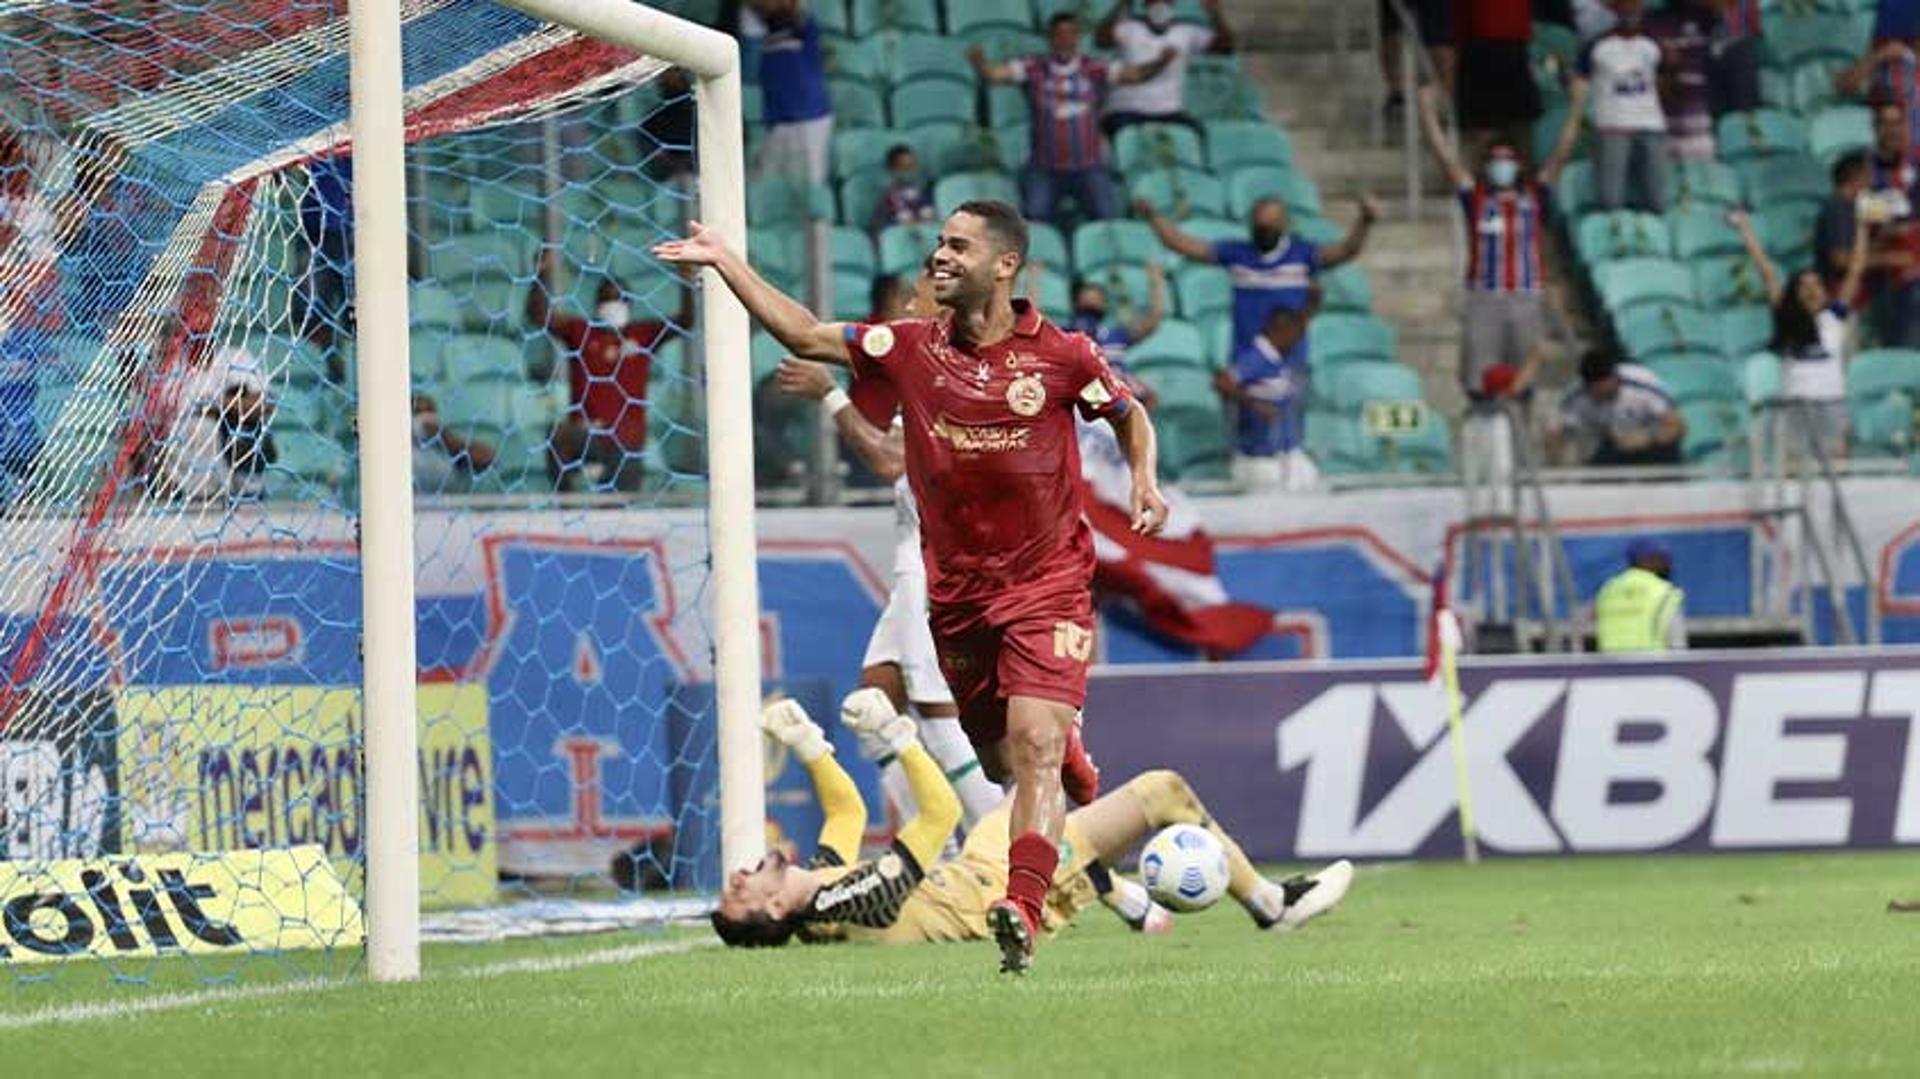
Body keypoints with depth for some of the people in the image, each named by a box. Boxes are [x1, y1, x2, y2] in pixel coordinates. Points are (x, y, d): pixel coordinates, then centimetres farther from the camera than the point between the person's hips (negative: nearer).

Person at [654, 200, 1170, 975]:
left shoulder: (1060, 356, -6)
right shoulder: (913, 349, 2)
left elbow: (1130, 414, 12)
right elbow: (806, 336, 5)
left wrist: (1145, 483, -6)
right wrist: (724, 261, 1)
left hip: (1048, 583, -4)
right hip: (957, 591, 4)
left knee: (1033, 744, -21)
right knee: (999, 760, 13)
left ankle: (1023, 912, -30)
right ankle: (1082, 784, 48)